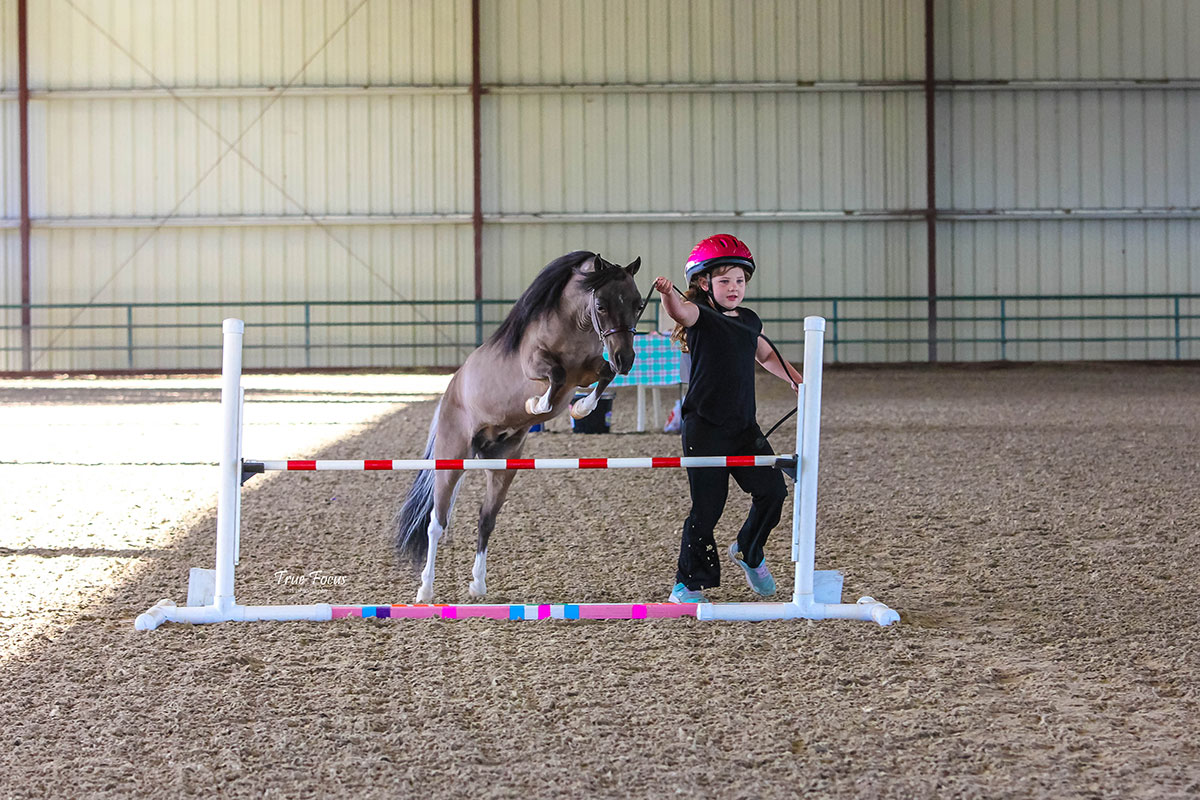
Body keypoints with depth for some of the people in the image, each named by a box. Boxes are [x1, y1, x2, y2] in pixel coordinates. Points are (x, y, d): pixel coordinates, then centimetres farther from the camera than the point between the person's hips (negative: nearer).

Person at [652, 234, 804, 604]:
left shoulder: (749, 320, 13)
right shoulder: (701, 316, -6)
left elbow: (765, 354, 32)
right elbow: (680, 312, -31)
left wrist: (795, 380, 20)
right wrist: (668, 294, -53)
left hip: (743, 426, 6)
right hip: (705, 427, -6)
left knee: (772, 490, 1)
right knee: (707, 505, -6)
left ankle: (748, 552, 28)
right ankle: (688, 584, 7)